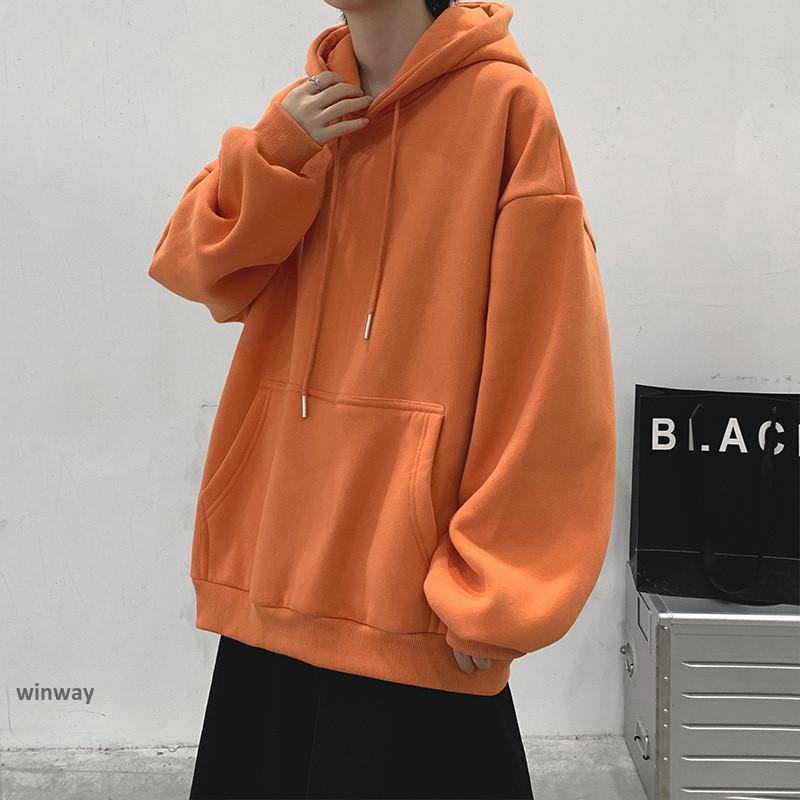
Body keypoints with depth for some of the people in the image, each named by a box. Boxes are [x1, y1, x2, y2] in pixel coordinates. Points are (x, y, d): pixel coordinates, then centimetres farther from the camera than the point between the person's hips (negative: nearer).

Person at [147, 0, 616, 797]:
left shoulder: (504, 103, -10)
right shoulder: (308, 108, 10)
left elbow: (543, 365, -13)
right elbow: (193, 268, 8)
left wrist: (494, 586, -14)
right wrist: (273, 153, -10)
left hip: (408, 563, -6)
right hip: (279, 545, 6)